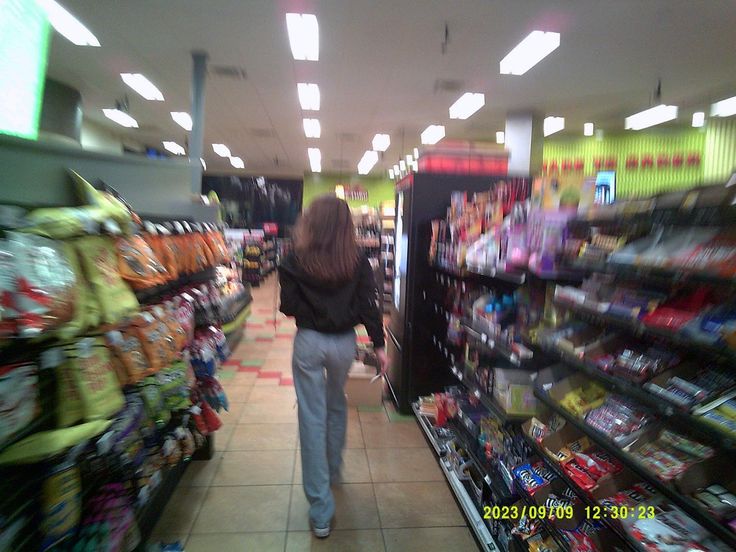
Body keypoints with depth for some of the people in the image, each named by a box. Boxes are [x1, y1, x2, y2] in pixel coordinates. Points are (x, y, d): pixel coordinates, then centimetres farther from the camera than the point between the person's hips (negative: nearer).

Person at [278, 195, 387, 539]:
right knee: (336, 405, 26)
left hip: (309, 341, -2)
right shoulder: (358, 261, -7)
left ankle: (321, 511, 12)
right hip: (344, 342, 2)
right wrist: (379, 345, 1)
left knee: (312, 417, 6)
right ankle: (333, 470, 46)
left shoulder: (296, 261, -10)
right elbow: (368, 306, -6)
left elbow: (288, 306, -7)